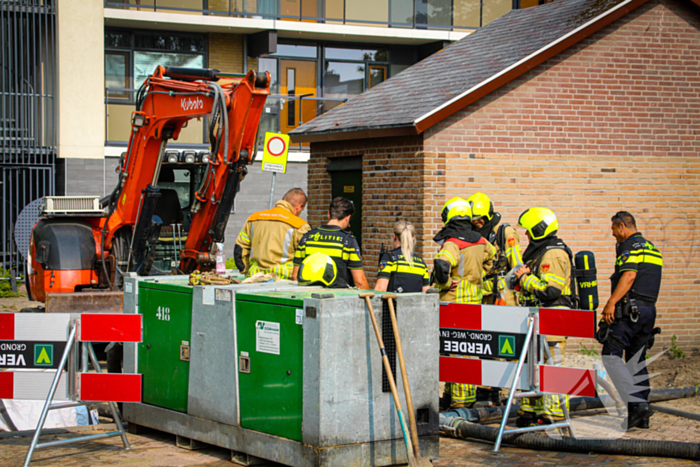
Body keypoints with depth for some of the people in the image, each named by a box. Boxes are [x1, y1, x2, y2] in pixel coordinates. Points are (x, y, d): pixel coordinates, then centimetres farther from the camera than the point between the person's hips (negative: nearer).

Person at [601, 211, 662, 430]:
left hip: (630, 309, -9)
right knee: (637, 360, 12)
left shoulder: (630, 245, -7)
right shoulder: (652, 248, 22)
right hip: (649, 309, 9)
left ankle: (637, 403, -22)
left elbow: (630, 275, -20)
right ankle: (641, 416, 10)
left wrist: (611, 303, -22)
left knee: (611, 355, -10)